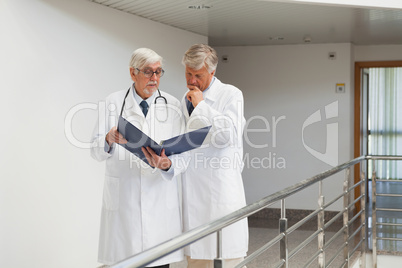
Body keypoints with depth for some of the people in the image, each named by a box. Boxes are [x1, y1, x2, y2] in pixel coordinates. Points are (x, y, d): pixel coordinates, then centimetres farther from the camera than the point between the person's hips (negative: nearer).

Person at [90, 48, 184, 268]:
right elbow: (96, 151, 3)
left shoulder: (172, 105, 7)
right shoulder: (114, 102, 5)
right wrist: (110, 139, -19)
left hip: (160, 199, 1)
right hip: (123, 198, 0)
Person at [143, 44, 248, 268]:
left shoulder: (230, 95, 0)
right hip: (193, 193, 5)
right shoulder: (185, 102, 15)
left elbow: (230, 135, -15)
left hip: (222, 189, -5)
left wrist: (201, 105, -8)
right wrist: (168, 163, -14)